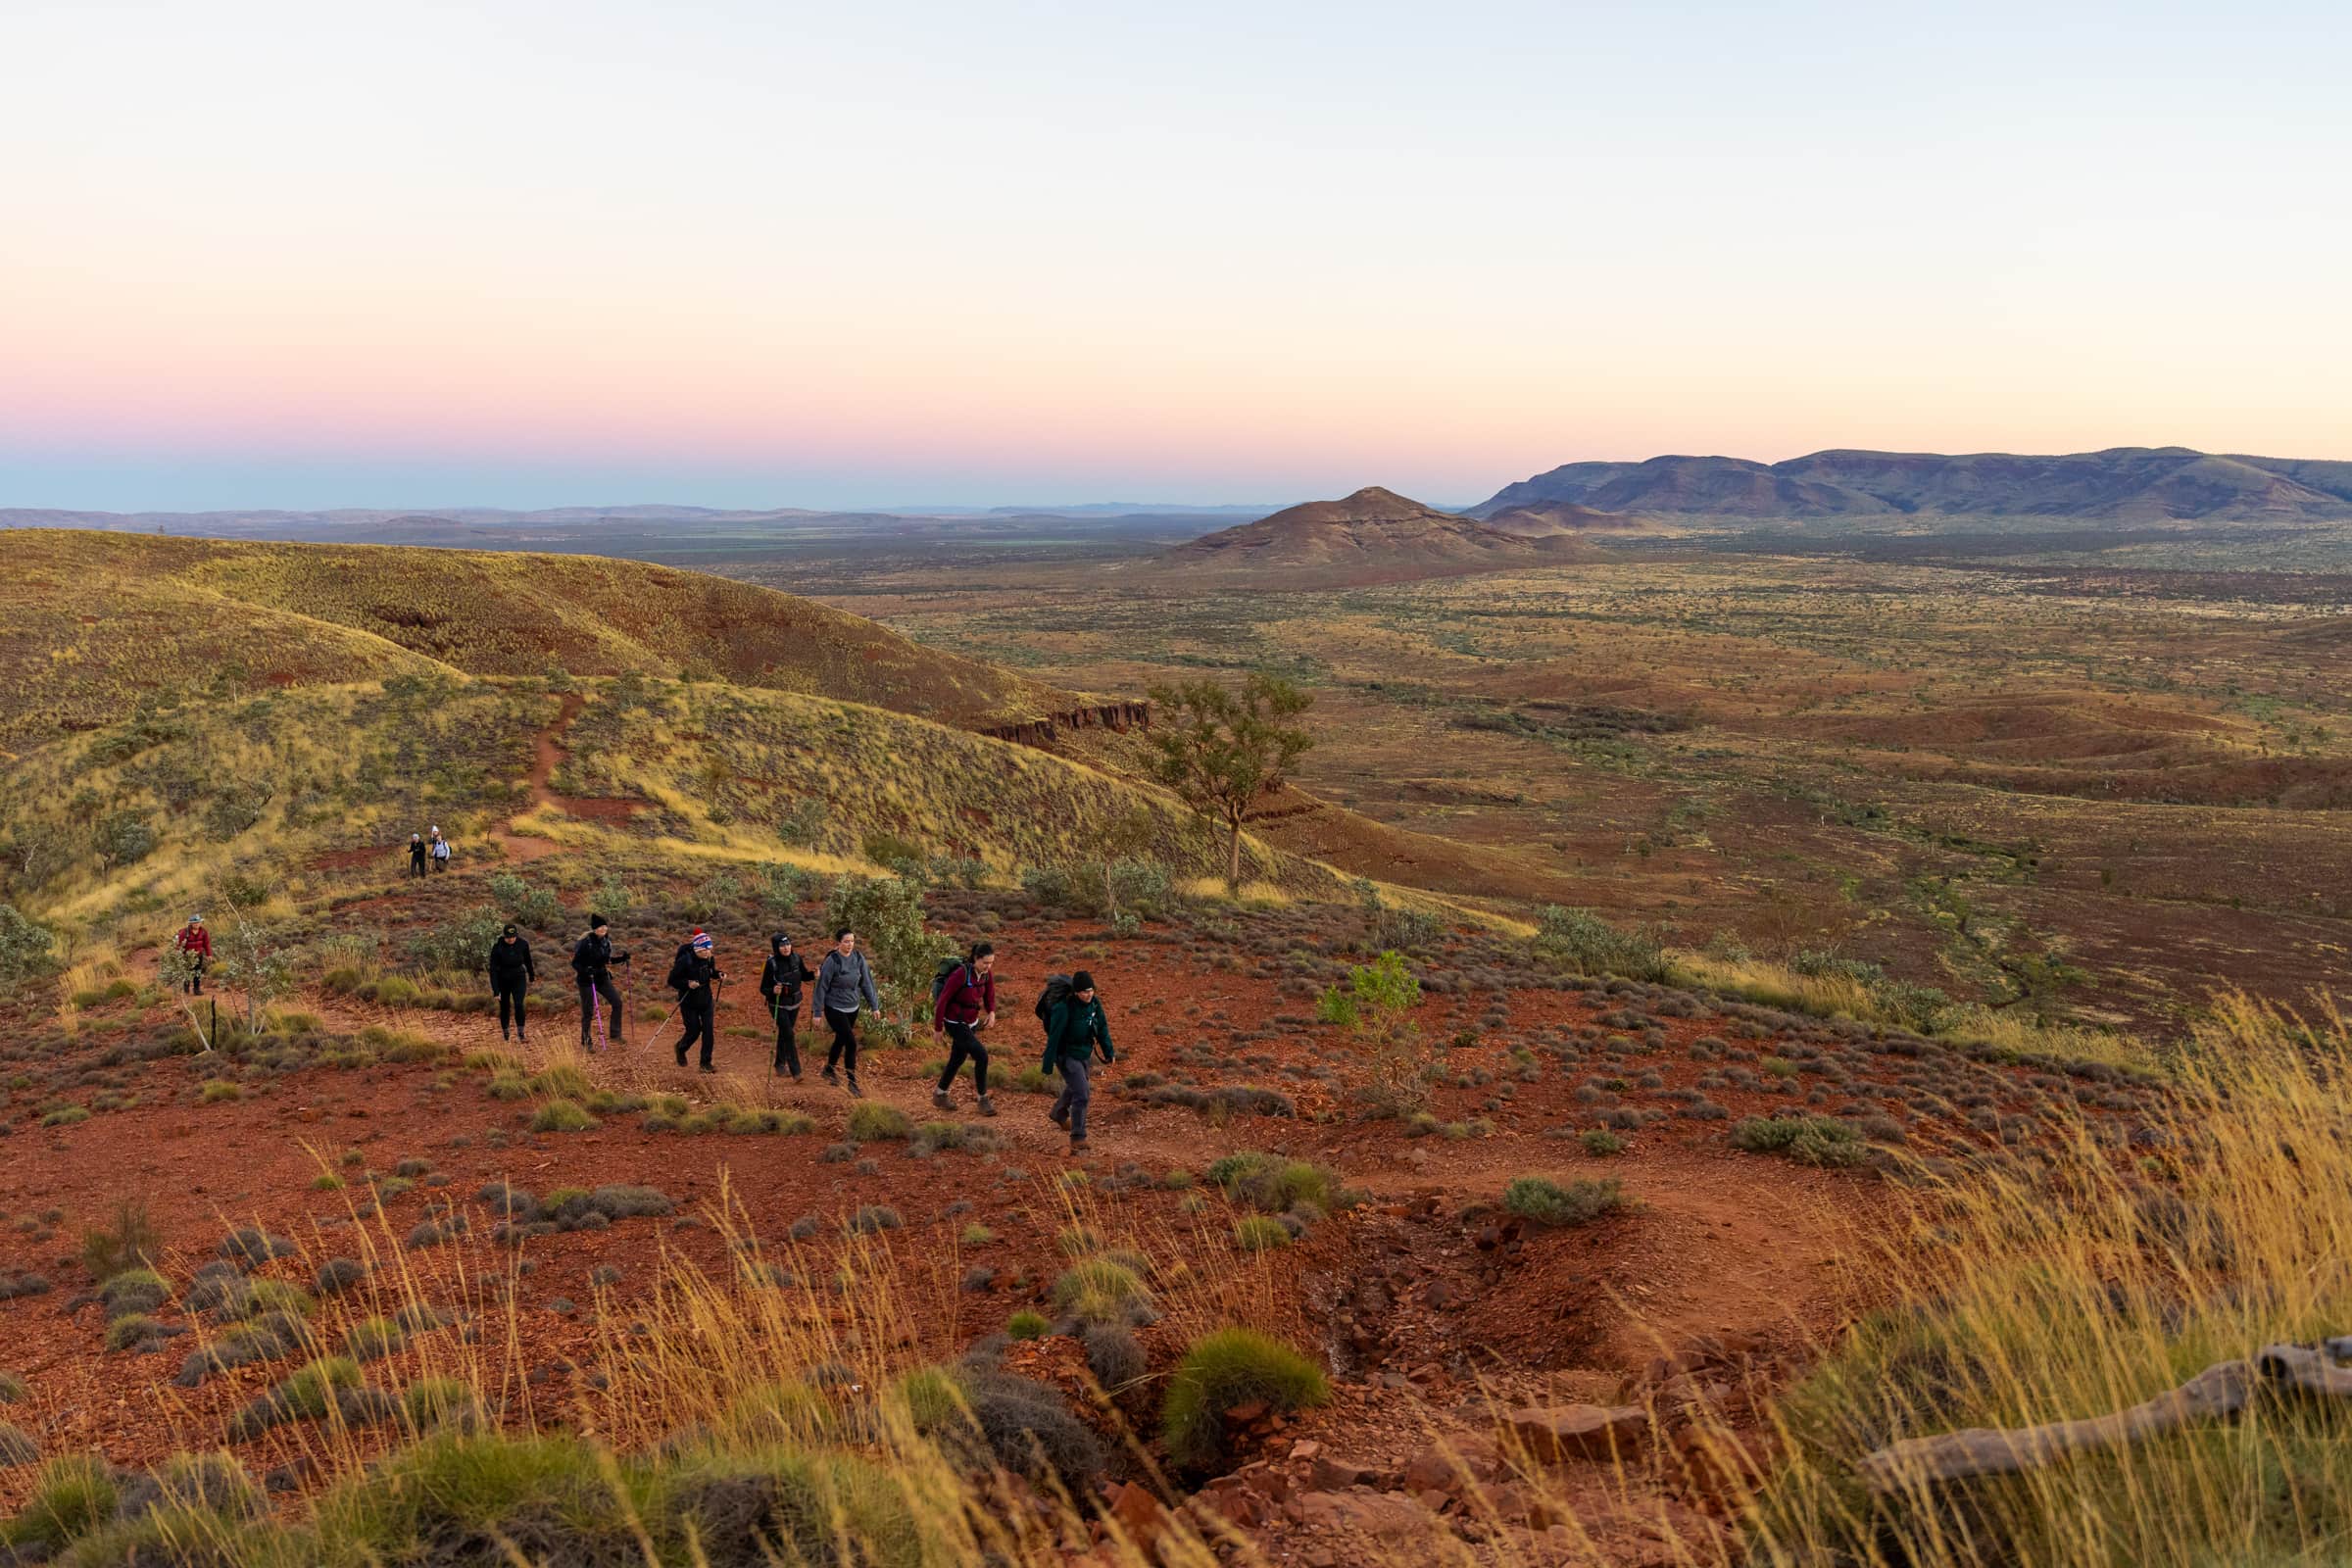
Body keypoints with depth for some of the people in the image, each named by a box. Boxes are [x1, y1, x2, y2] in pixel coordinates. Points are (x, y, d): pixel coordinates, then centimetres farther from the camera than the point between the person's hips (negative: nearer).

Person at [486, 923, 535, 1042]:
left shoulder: (523, 944, -15)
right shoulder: (497, 948, -22)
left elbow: (527, 961, 4)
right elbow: (493, 970, -21)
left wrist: (532, 977, 17)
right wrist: (495, 991, -26)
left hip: (519, 978, 1)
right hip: (502, 980, -1)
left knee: (518, 1004, -18)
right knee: (504, 1008, 9)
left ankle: (521, 1033, -9)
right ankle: (505, 1032, 28)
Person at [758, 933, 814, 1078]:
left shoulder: (796, 958, -8)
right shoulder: (771, 963, -20)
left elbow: (804, 976, 7)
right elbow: (763, 988, -15)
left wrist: (814, 975, -14)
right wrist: (773, 991, -35)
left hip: (794, 1003, 5)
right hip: (778, 1005, -5)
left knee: (784, 1033, 19)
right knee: (789, 1035, -12)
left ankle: (780, 1064, 37)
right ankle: (795, 1072, -10)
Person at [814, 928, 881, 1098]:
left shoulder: (859, 958, -6)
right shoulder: (832, 961, -19)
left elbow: (866, 982, 1)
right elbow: (822, 987, -13)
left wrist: (875, 1005, 2)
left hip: (853, 1008, 6)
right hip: (835, 1009, -6)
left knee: (840, 1040, 22)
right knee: (851, 1043, -11)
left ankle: (829, 1071, 46)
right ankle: (852, 1084, -2)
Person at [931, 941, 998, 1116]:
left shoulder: (987, 972, -9)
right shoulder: (960, 974, -29)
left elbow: (989, 994, 6)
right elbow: (943, 1000, -21)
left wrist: (992, 1013, -15)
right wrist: (938, 1027, -13)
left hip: (971, 1021, 8)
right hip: (955, 1023, -8)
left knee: (958, 1059, 20)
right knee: (981, 1055, -14)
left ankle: (939, 1095, 40)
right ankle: (983, 1100, 0)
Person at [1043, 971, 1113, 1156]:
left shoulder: (1094, 1002, -10)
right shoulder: (1064, 1008, -29)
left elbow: (1102, 1026, 3)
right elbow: (1053, 1038, -24)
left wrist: (1109, 1052, 10)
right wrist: (1048, 1066, -20)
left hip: (1085, 1054, 7)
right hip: (1067, 1056, -7)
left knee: (1075, 1087, 29)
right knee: (1082, 1095, -16)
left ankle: (1059, 1113, 58)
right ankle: (1078, 1140, -6)